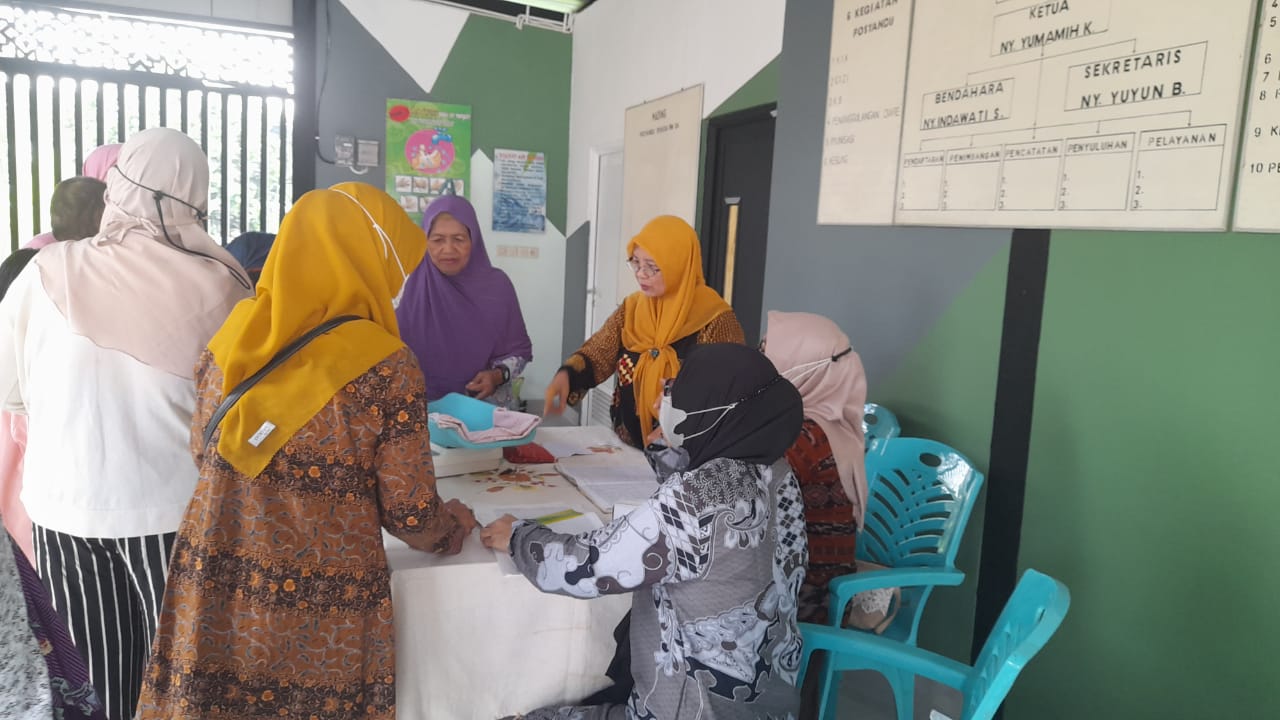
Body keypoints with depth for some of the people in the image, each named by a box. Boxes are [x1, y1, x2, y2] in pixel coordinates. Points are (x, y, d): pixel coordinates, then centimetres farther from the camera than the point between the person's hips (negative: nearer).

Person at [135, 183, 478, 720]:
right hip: (320, 620, -4)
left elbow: (203, 452, 12)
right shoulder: (387, 368, -17)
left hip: (211, 598, 4)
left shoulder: (234, 338, -2)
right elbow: (411, 518, -12)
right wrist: (450, 527, 9)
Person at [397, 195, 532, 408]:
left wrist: (498, 375, -12)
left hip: (487, 404, 1)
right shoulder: (413, 284, -3)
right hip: (424, 404, 0)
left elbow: (519, 350, 5)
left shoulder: (496, 284, -2)